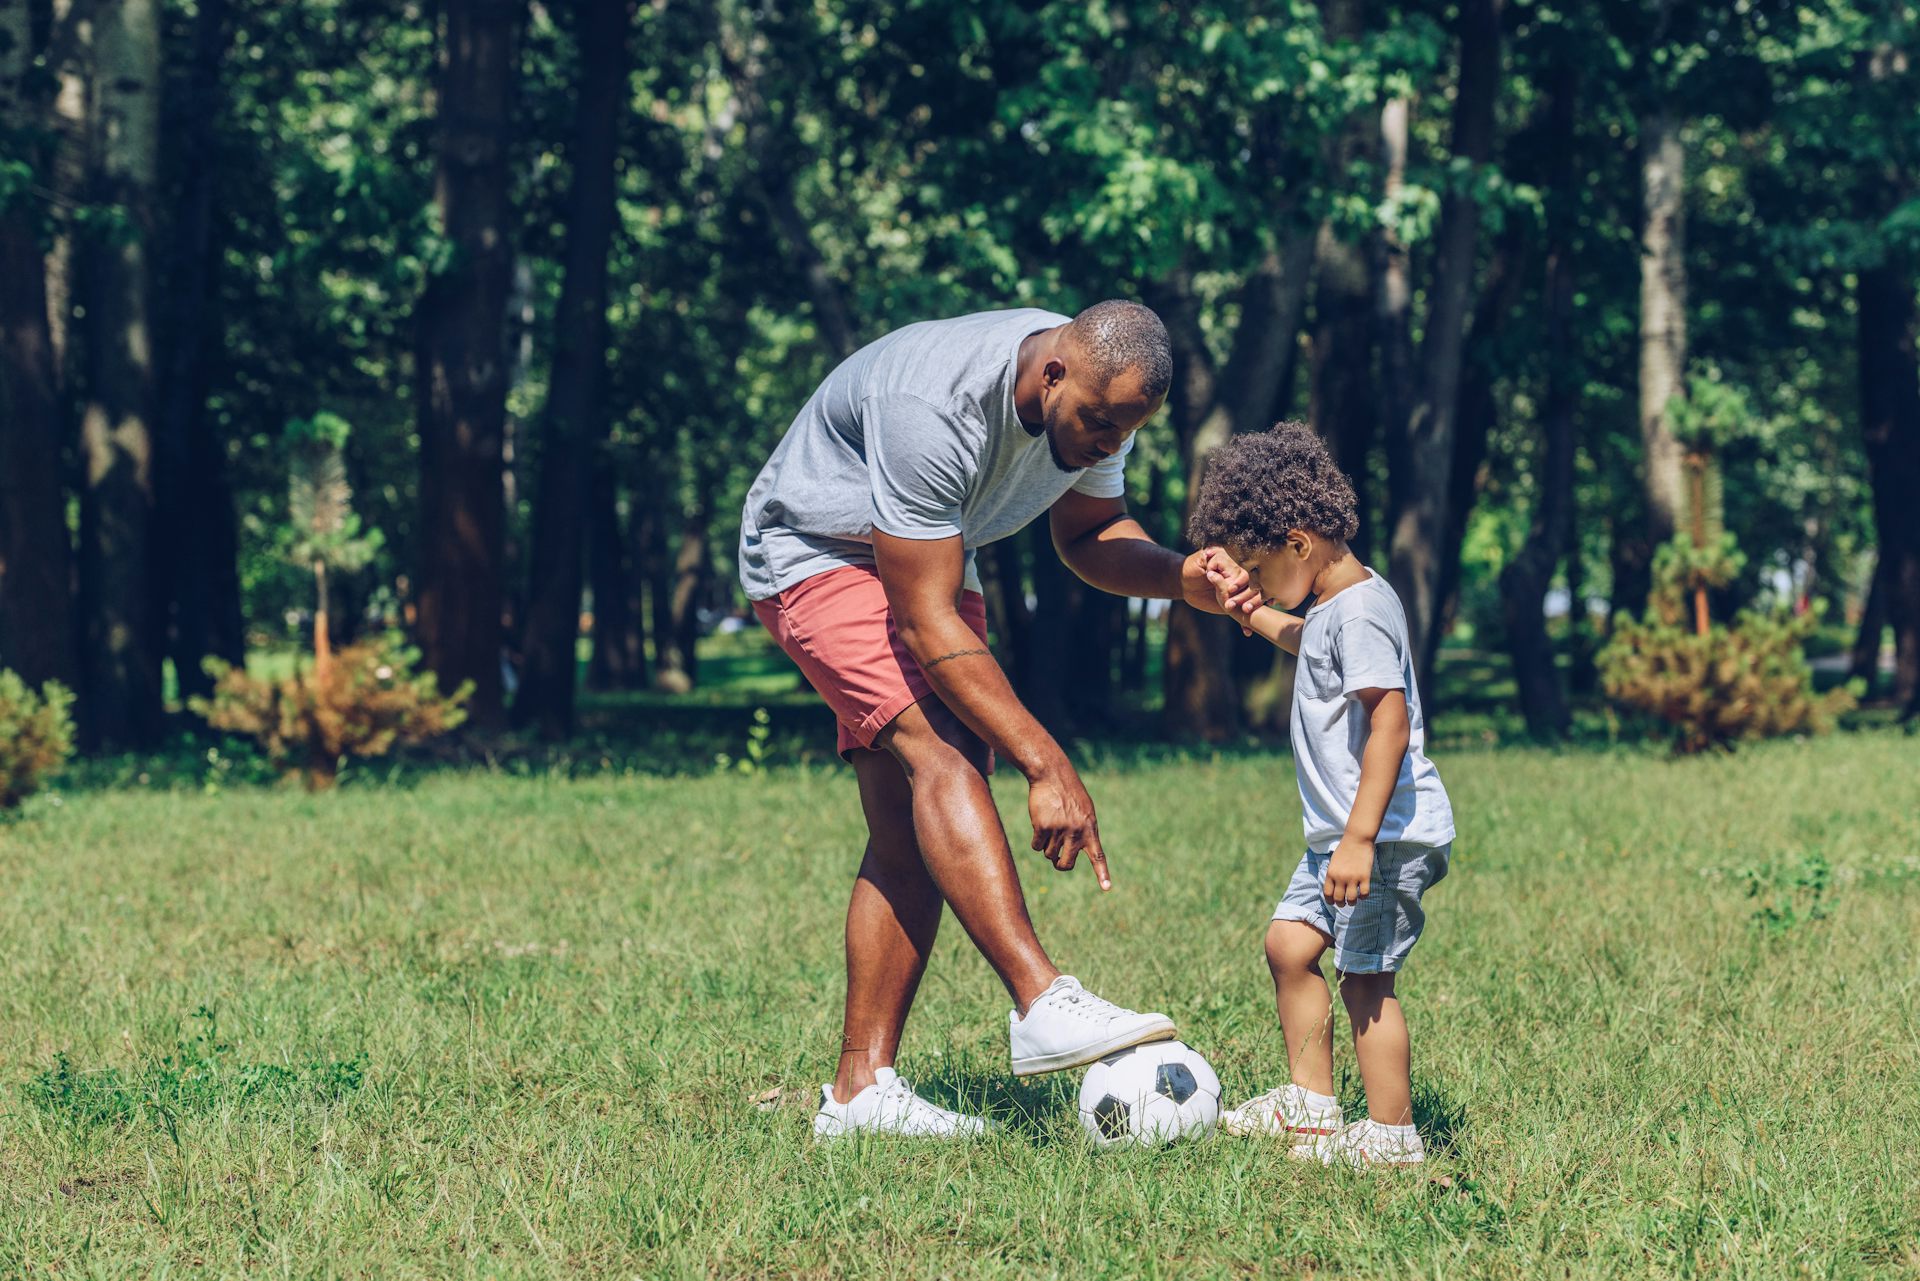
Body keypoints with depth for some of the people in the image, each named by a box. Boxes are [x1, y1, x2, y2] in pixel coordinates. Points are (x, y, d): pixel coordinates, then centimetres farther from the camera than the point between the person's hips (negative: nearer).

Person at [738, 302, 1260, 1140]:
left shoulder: (1099, 391, -12)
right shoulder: (933, 409, -36)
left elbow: (1088, 534, 8)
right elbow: (928, 627, -34)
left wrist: (1182, 580, -14)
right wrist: (1047, 766, -36)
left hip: (928, 558, 8)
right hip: (817, 553, -8)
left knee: (910, 833, -2)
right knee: (939, 751, -28)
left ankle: (860, 1089, -2)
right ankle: (1043, 1005, -39)